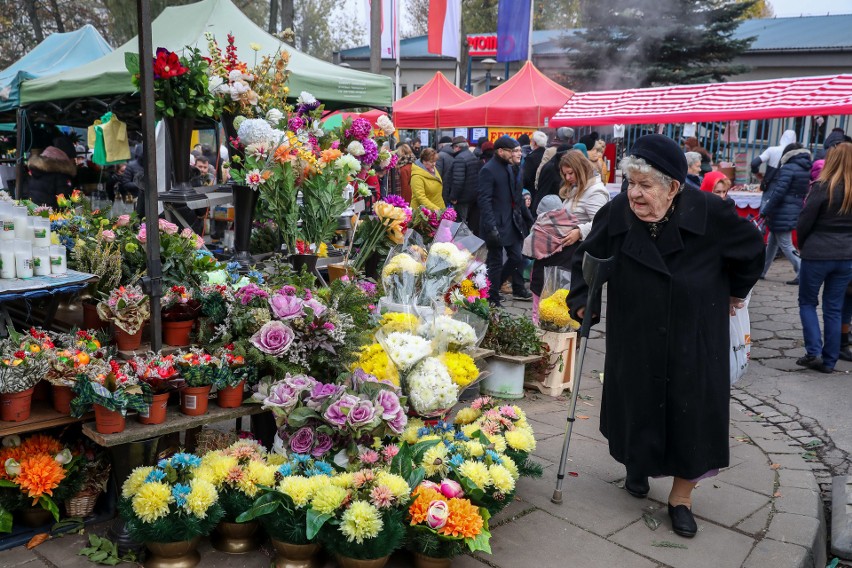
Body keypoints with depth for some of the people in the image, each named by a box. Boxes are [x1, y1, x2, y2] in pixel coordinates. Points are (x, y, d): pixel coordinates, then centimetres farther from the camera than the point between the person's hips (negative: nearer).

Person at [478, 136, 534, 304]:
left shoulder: (509, 167, 12)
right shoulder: (488, 170, -15)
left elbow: (516, 195, 20)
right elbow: (484, 200, -20)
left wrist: (527, 216, 20)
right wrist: (491, 227, -27)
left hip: (512, 222, 8)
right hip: (496, 224, -8)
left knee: (516, 258, 12)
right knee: (496, 262, 1)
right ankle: (492, 299, 14)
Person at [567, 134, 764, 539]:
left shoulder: (710, 213, -19)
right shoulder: (616, 214, -15)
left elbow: (751, 248, 2)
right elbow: (586, 256, 4)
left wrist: (735, 292, 13)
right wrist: (582, 299, -5)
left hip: (694, 340, -1)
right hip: (635, 339, 1)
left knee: (692, 411, 5)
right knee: (637, 404, 13)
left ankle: (681, 497, 24)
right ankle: (638, 465, 44)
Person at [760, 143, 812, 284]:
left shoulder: (788, 168, -15)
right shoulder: (806, 170, 13)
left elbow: (779, 192, -20)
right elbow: (803, 194, 18)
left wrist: (765, 211, -14)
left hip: (782, 213, -9)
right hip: (794, 212, 9)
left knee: (785, 245, -4)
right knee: (772, 242, 17)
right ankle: (761, 270, 25)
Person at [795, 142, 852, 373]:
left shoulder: (823, 187, -12)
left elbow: (804, 222, -9)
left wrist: (802, 245, 7)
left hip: (817, 254, -4)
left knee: (807, 302, 13)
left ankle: (814, 352, 2)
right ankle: (829, 361, 14)